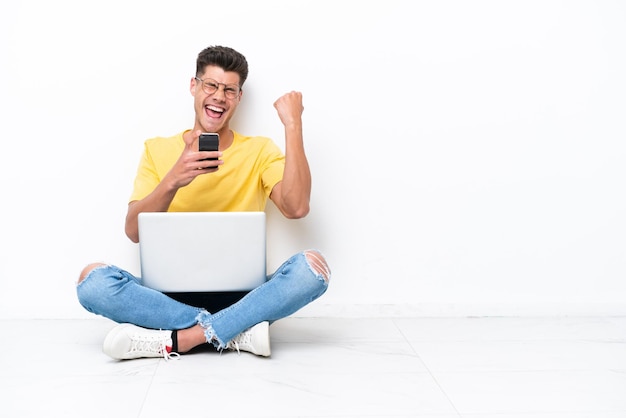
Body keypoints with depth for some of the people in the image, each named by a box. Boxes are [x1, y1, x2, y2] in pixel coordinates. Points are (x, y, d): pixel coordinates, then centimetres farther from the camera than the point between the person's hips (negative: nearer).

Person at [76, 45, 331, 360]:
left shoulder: (260, 151, 8)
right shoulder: (158, 150, 10)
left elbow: (296, 207, -11)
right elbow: (134, 231, -2)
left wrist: (293, 125, -10)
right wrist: (173, 180, -19)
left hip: (239, 295, 0)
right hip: (170, 294, 1)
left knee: (312, 265, -28)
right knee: (92, 278, -25)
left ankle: (176, 340, -27)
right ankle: (236, 333, -24)